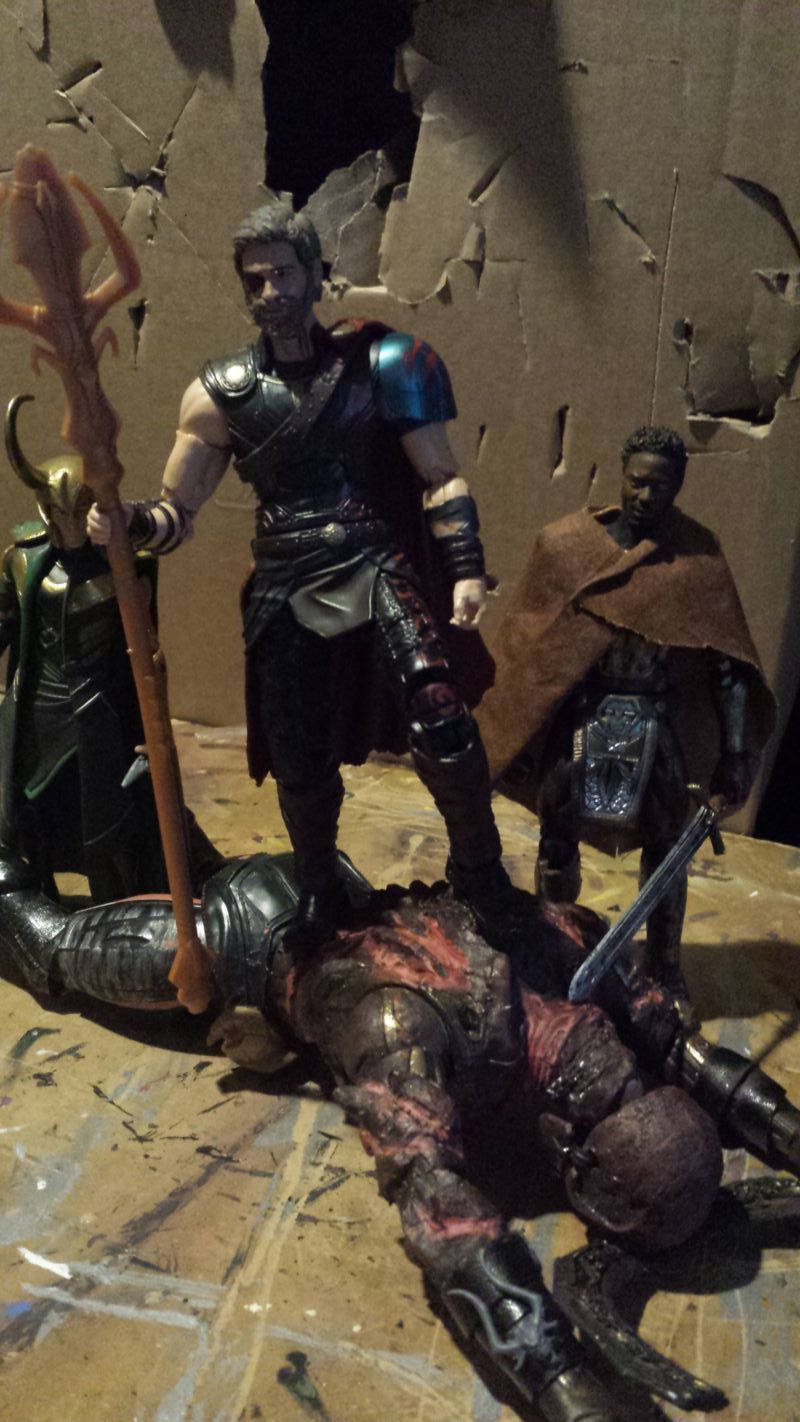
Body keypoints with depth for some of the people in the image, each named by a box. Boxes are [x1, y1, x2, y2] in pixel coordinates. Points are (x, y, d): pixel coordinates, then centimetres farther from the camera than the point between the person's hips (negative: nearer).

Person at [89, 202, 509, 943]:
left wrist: (467, 570, -8)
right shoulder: (222, 391, 8)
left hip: (379, 563, -2)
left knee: (442, 727, -19)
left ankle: (479, 868, 10)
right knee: (300, 764, 5)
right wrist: (129, 521, -14)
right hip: (286, 586, 2)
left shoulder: (378, 363, 4)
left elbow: (442, 478, 4)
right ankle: (319, 884, 37)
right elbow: (177, 513, 9)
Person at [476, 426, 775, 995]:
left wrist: (735, 752, -3)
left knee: (664, 843, 8)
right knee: (559, 839, 3)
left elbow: (727, 659, 1)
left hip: (658, 719, 1)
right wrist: (514, 740, 1)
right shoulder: (565, 543, -2)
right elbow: (526, 644, 2)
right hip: (581, 712, 0)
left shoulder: (697, 554, 0)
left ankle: (665, 966, 28)